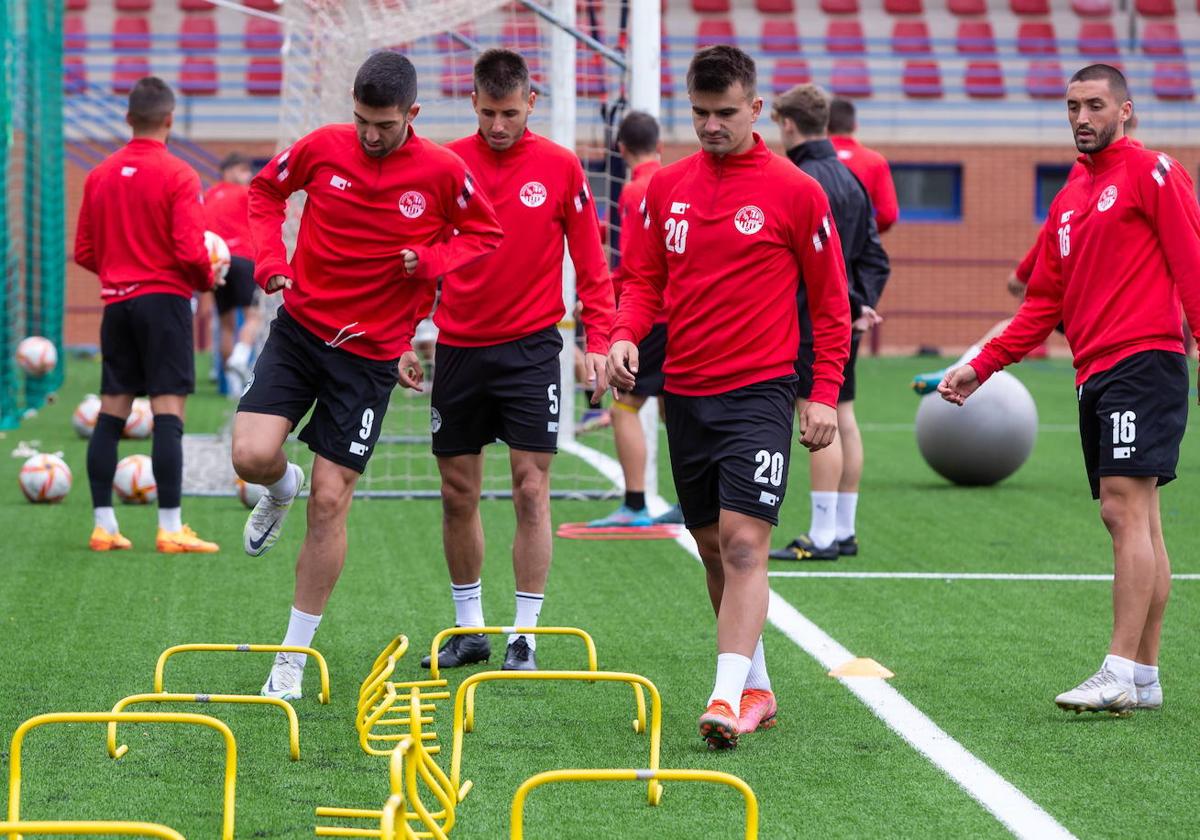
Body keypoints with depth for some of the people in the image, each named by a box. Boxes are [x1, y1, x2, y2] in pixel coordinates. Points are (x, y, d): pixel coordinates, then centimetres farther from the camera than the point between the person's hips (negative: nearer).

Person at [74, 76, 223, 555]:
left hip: (116, 300, 6)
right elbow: (190, 250, -16)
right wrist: (208, 281, 3)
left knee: (111, 412, 8)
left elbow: (84, 252, 10)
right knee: (168, 411, -7)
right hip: (164, 299, -6)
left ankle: (104, 526, 8)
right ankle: (170, 529, -11)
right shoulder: (178, 176, -10)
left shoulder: (100, 176, 8)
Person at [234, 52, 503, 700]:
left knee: (329, 501, -2)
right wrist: (270, 260, -3)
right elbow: (265, 191, 13)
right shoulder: (322, 148, -5)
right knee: (253, 455, -19)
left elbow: (484, 234, 6)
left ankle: (294, 656, 11)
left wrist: (431, 260, -13)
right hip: (300, 325, 1)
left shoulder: (443, 172, -9)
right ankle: (281, 491, 23)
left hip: (371, 353, -1)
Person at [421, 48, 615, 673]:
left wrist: (599, 340, -5)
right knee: (458, 494, 7)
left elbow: (590, 263, 3)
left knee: (531, 490, -6)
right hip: (458, 347, 2)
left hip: (530, 347, -2)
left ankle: (525, 637, 0)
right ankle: (469, 628, 21)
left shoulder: (560, 168, -2)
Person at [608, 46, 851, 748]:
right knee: (713, 547, 10)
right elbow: (646, 279, 15)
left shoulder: (796, 193, -4)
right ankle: (757, 689, 22)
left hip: (759, 392, -5)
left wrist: (825, 393, -5)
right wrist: (626, 334, -6)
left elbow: (830, 301, 1)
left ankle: (727, 699, -21)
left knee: (744, 543, -15)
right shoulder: (667, 188, 9)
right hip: (685, 393, 5)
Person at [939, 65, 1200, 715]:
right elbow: (1044, 302, 23)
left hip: (1143, 362, -8)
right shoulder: (1068, 200, 21)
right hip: (1095, 373, 8)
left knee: (1126, 507, -14)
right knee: (1133, 519, 8)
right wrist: (980, 368, 17)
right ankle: (1145, 676, 11)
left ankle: (1120, 673, -17)